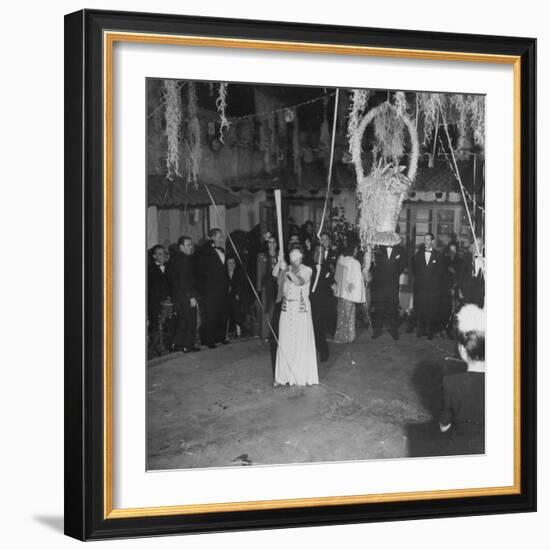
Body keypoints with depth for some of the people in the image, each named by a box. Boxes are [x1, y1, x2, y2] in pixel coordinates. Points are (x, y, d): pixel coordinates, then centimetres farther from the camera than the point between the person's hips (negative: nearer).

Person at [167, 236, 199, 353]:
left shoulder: (174, 258, 13)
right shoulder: (184, 259, -16)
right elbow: (184, 279, -22)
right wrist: (191, 296, -20)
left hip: (177, 295, 9)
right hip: (185, 295, -9)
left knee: (181, 320, 16)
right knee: (190, 320, -1)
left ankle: (176, 344, 18)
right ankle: (188, 346, 2)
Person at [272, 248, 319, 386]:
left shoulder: (306, 270, -2)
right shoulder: (287, 269, 9)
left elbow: (299, 282, -20)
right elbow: (275, 274, -8)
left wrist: (287, 271, -29)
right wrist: (280, 263, -23)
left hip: (301, 309, -4)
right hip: (286, 308, 4)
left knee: (301, 343, -2)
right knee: (284, 343, 2)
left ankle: (301, 376, 5)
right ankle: (284, 376, 7)